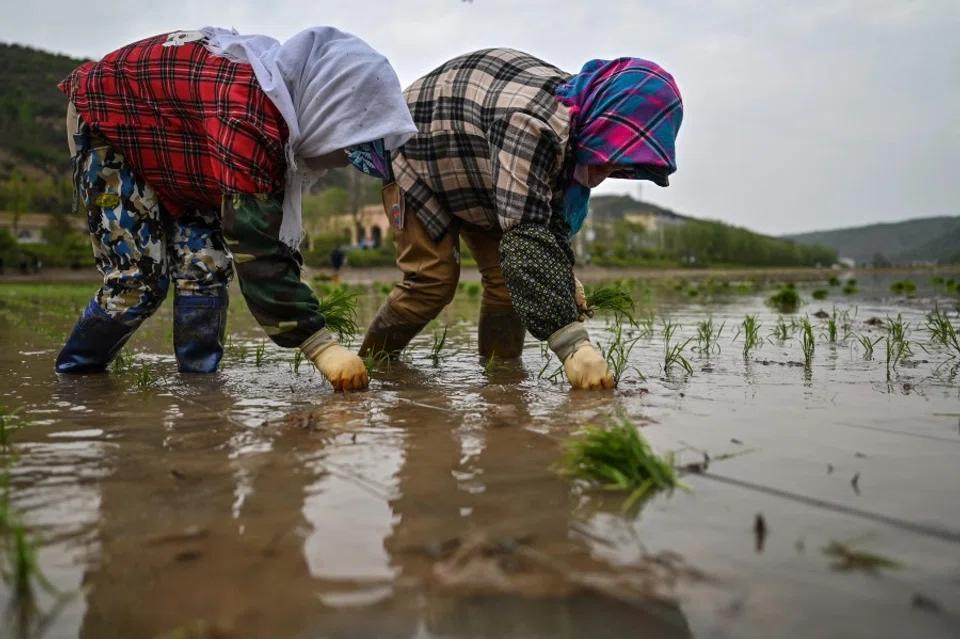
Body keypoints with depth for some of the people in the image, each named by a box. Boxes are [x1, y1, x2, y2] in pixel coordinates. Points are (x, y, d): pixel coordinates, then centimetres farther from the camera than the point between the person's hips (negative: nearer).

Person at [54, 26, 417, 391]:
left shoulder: (289, 111, -13)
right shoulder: (248, 114, -41)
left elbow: (275, 235, -6)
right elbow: (254, 248, -44)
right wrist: (321, 346, -44)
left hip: (170, 152, 8)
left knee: (205, 266, -5)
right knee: (138, 279, -11)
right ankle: (72, 373, 12)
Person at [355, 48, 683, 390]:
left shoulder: (576, 121, -15)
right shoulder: (530, 123, -42)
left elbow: (553, 216, -1)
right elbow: (525, 239, -48)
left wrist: (563, 276, -12)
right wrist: (574, 346, -51)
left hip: (477, 173, 7)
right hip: (415, 156, -7)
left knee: (507, 275, -6)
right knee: (433, 278, -14)